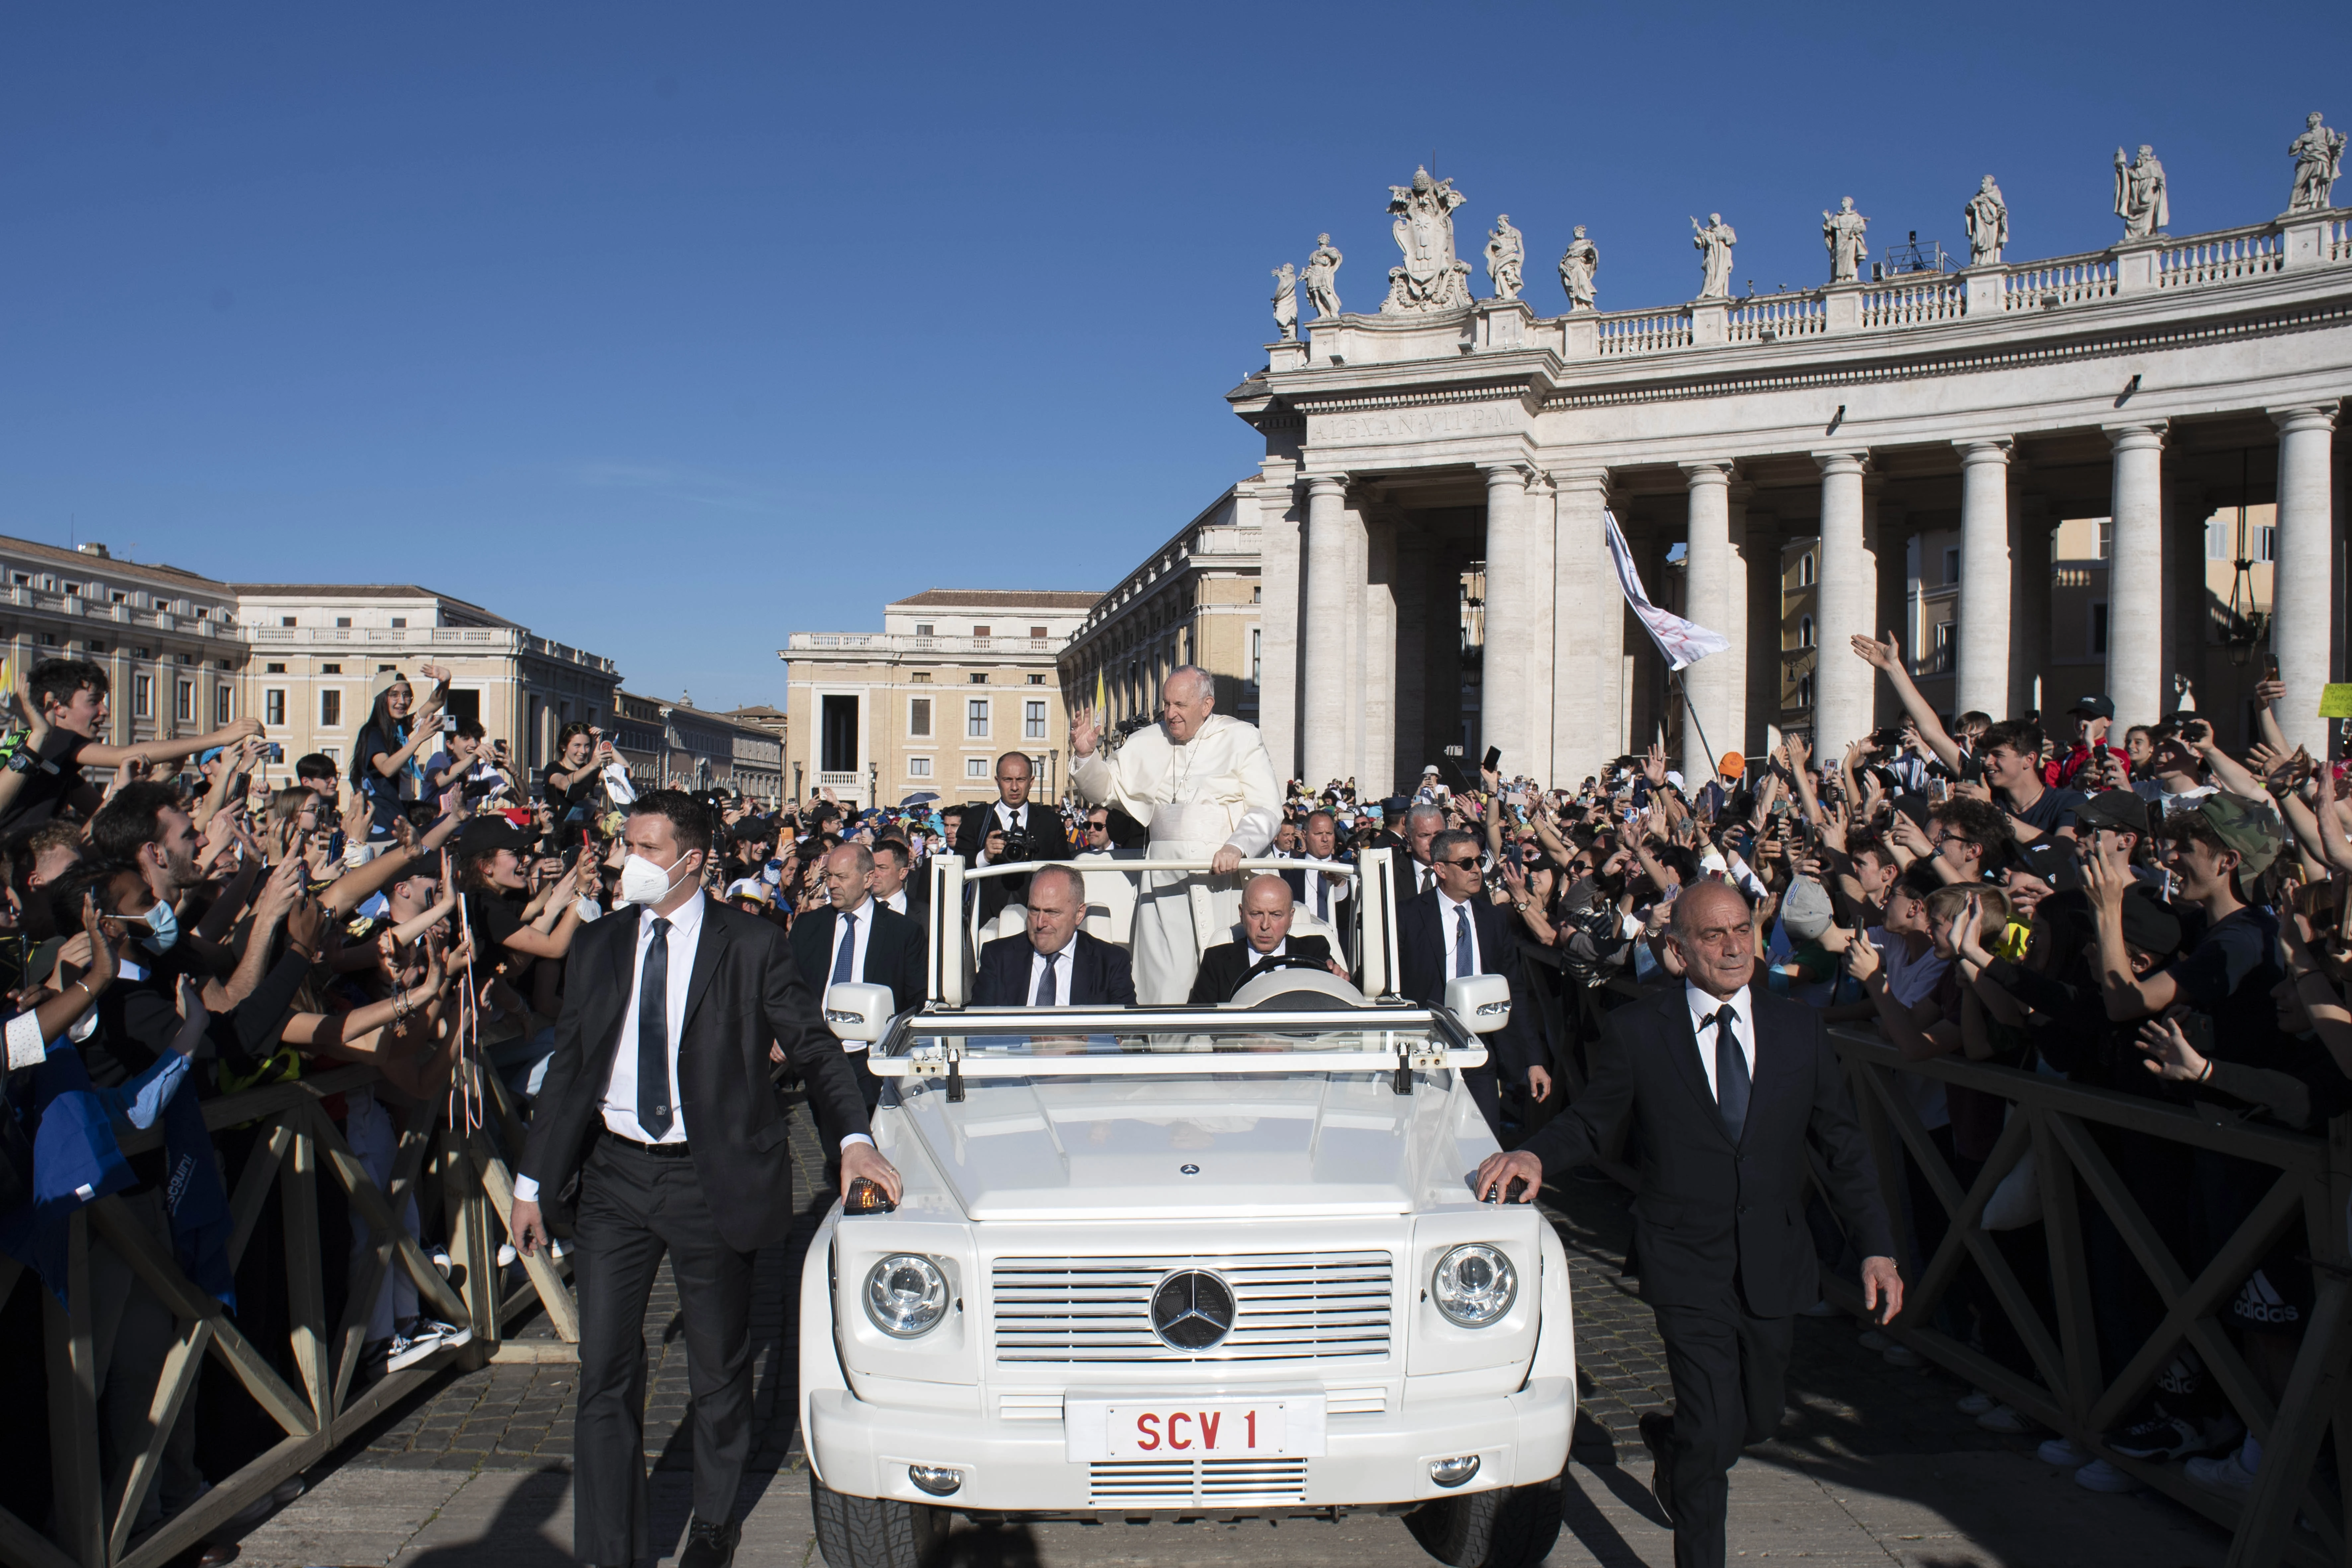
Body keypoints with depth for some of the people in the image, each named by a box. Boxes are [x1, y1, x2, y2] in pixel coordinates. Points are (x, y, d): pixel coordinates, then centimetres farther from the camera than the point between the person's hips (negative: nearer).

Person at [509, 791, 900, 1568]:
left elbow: (812, 1046, -5)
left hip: (710, 1178, -3)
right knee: (605, 1371, 3)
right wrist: (532, 1183, 9)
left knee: (719, 1371, 11)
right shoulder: (599, 947, 6)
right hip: (614, 1176, 3)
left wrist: (855, 1139, -19)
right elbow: (568, 1069, 11)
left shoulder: (752, 946, -5)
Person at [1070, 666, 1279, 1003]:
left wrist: (1237, 847, -21)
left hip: (1226, 874, -3)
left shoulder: (1242, 739, 4)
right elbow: (1105, 789, 22)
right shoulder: (1144, 743, 15)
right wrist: (1086, 754, 3)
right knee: (1164, 982, -3)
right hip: (1166, 880, 3)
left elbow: (1267, 808, -4)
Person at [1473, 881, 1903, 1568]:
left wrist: (1876, 1247, -1)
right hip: (1689, 1267, -4)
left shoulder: (1801, 1030, 2)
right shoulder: (1635, 1031, -5)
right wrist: (1535, 1156, -20)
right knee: (1714, 1436, -8)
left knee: (1759, 1421, 18)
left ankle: (1667, 1440, 50)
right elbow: (1590, 1123, 1)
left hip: (1772, 1265, 4)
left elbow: (1842, 1146, 6)